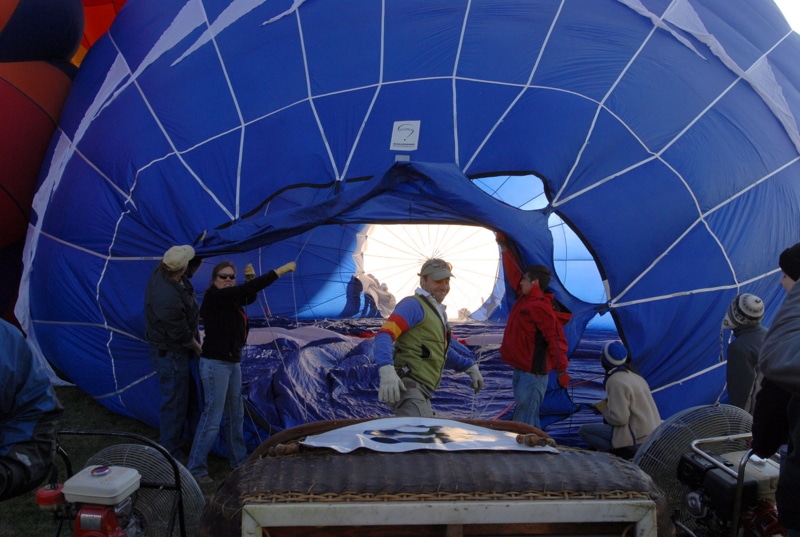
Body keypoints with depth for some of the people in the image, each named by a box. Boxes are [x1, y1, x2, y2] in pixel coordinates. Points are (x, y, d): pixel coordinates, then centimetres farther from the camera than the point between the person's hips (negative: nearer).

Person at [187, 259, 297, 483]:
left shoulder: (229, 298, 9)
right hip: (215, 363, -9)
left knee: (236, 415, 16)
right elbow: (247, 291, -23)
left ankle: (239, 460, 28)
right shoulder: (214, 297, -15)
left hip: (233, 362, 9)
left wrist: (250, 278, 1)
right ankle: (195, 468, 1)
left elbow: (250, 296, 22)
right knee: (212, 418, -7)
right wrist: (281, 270, -22)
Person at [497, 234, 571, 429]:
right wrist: (505, 249, 28)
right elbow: (514, 275, 26)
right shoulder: (525, 298, 10)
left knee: (522, 424, -12)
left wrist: (561, 371, -21)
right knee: (530, 421, 15)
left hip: (533, 374, -10)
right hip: (521, 371, 10)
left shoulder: (540, 307, -18)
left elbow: (556, 339, -21)